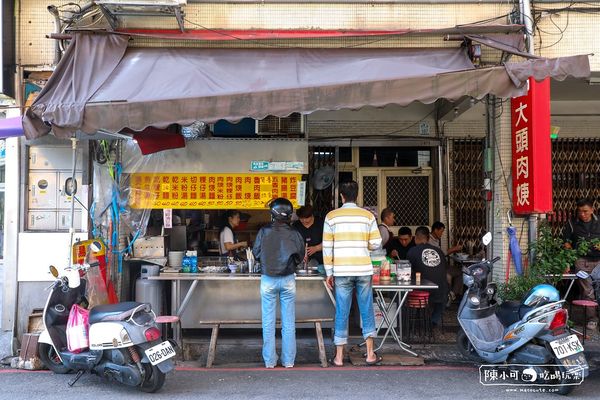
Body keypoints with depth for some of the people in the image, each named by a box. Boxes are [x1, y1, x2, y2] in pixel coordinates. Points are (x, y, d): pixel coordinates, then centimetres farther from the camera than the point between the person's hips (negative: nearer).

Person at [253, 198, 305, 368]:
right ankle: (288, 360, 14)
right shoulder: (294, 234, -8)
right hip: (288, 279, 0)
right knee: (289, 323, 10)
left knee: (268, 322, 9)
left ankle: (270, 361, 13)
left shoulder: (264, 232, -10)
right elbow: (300, 257, 2)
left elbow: (256, 253, 0)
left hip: (268, 280, 0)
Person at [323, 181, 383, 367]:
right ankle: (370, 354, 14)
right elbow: (376, 243, 1)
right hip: (364, 270, 1)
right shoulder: (368, 216, 1)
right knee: (367, 311, 10)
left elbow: (327, 247, -1)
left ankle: (339, 356, 10)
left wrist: (329, 272, 5)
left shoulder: (331, 216, 0)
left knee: (342, 313, 5)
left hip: (341, 271, 0)